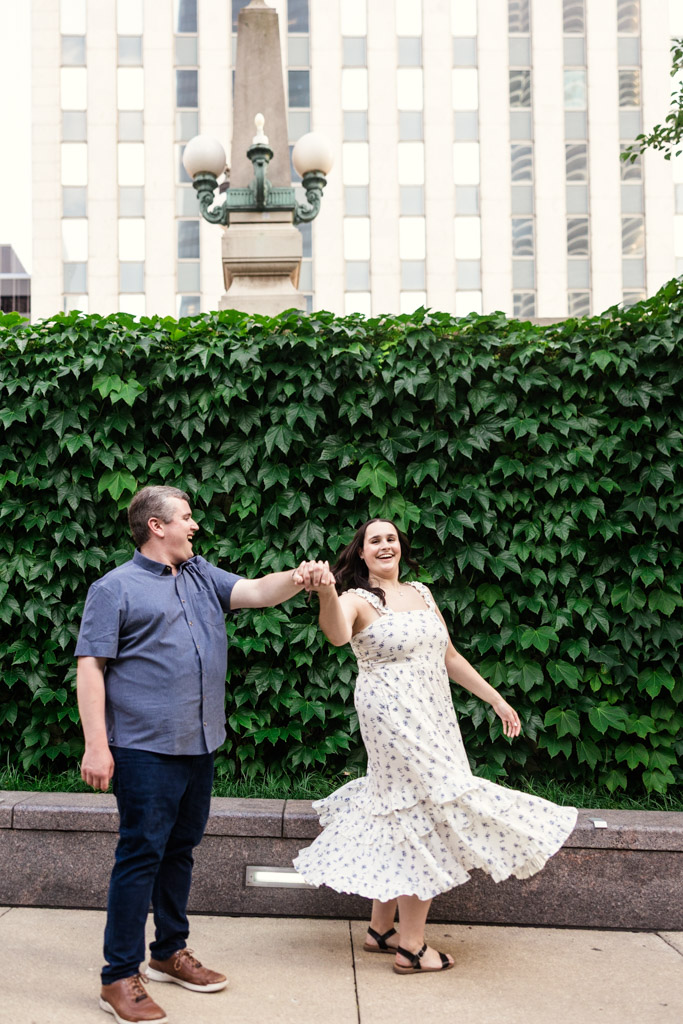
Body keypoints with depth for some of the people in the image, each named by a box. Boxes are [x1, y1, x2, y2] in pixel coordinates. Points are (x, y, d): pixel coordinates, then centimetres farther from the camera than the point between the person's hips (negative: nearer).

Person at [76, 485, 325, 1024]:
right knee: (141, 854, -4)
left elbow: (257, 591, 5)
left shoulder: (202, 575, 14)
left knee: (180, 849, 16)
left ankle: (170, 953, 31)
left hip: (198, 745, 7)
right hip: (146, 749, -7)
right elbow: (90, 666, -9)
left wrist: (298, 578, -17)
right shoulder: (115, 589, -6)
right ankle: (121, 977, 6)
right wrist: (96, 745, -15)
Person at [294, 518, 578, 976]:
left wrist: (496, 698, 18)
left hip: (433, 721, 7)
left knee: (400, 817, 13)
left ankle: (380, 929, 27)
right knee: (425, 817, -6)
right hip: (394, 721, -7)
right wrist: (326, 595, -53)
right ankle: (412, 947, 4)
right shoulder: (358, 599, -9)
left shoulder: (421, 593, 13)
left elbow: (450, 657, 18)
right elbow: (338, 634, -33)